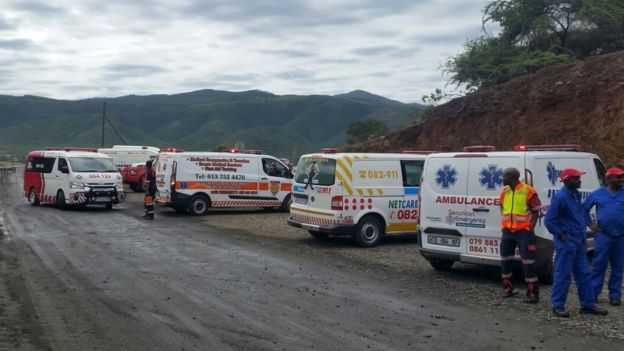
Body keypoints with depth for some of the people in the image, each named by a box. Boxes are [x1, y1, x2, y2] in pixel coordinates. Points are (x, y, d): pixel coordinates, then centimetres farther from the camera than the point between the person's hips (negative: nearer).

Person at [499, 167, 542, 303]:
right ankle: (507, 288, 28)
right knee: (505, 260, 13)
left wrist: (530, 229, -11)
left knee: (528, 262, -5)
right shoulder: (504, 192, 7)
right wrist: (504, 226, 13)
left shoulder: (528, 191, -11)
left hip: (523, 231, -6)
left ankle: (532, 293, 0)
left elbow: (535, 212, -6)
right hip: (507, 231, 6)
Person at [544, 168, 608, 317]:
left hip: (578, 241, 9)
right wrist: (560, 235, -15)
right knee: (562, 274, -2)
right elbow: (549, 220, -17)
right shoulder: (560, 197, -17)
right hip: (566, 243, -9)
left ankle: (588, 304, 22)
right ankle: (558, 306, 6)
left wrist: (589, 224, 15)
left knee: (584, 274, 13)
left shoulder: (576, 195, 10)